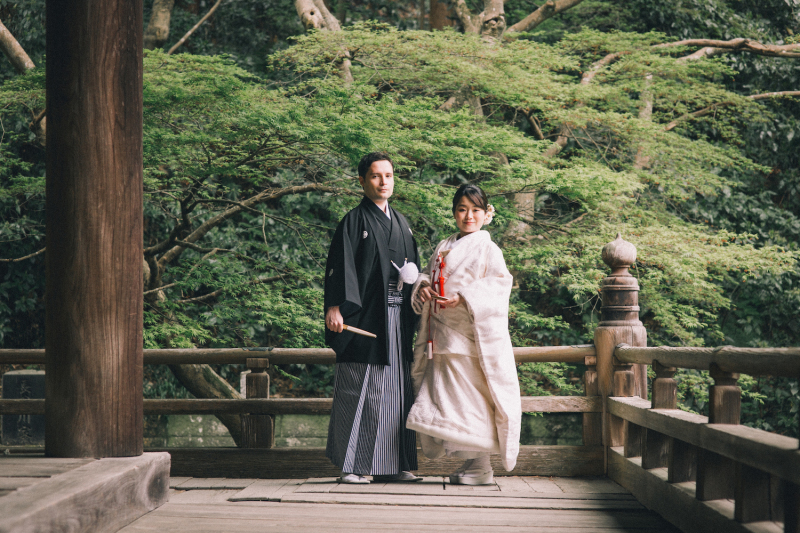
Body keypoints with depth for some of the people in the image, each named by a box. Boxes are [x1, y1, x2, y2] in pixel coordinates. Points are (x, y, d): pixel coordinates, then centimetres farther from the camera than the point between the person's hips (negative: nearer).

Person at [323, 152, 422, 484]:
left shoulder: (400, 223, 19)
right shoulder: (354, 222, 0)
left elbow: (413, 267, 23)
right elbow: (340, 266, -10)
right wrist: (335, 307, -22)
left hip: (397, 318, 6)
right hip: (365, 316, -6)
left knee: (396, 388, 5)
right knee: (359, 390, -7)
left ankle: (392, 464, 10)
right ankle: (351, 466, -2)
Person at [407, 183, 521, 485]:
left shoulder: (487, 249, -1)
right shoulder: (443, 248, 18)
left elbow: (498, 285, -10)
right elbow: (429, 274, 21)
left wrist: (463, 297, -21)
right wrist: (423, 286, -3)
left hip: (471, 334, -6)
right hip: (443, 336, 6)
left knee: (471, 399, -7)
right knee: (444, 396, 4)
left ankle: (480, 467, 0)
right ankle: (472, 462, 12)